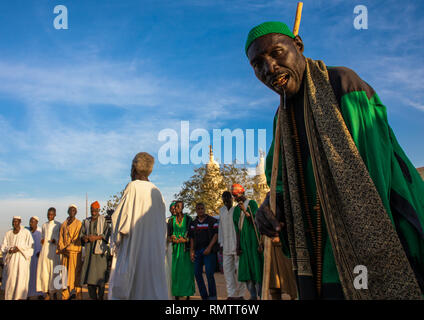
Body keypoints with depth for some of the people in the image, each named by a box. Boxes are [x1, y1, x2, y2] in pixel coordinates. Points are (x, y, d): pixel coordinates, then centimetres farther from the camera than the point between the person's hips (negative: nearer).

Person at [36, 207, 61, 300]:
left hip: (54, 250, -4)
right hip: (45, 249, 4)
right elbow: (42, 236, 24)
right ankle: (47, 293, 6)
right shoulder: (44, 225, 15)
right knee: (44, 271, -2)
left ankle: (54, 293, 4)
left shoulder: (58, 225, 3)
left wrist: (56, 240, -15)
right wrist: (41, 240, 2)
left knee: (54, 270, -6)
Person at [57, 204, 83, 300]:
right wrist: (62, 249, -4)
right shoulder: (63, 224, 16)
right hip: (65, 253, 4)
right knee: (65, 274, 3)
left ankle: (77, 294, -3)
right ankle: (65, 295, 9)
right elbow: (61, 238, 11)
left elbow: (77, 238, -6)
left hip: (75, 252, -4)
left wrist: (67, 248, -11)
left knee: (75, 272, -5)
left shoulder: (78, 223, 2)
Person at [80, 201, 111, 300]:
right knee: (89, 273, 1)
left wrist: (96, 237, -18)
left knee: (100, 273, -8)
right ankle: (93, 297, 10)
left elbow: (107, 233, -6)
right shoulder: (86, 221, 16)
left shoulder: (104, 220, 3)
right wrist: (86, 238, -9)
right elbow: (81, 234, 13)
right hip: (89, 250, 4)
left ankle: (100, 297, -2)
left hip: (100, 249, -4)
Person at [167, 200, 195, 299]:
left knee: (187, 270, -1)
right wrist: (173, 239, -10)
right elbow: (169, 235, 9)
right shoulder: (171, 220, 9)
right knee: (175, 270, 2)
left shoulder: (188, 219, 2)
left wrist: (185, 240, -13)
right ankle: (176, 295, 10)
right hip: (176, 248, 2)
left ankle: (188, 294, 7)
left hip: (186, 248, -2)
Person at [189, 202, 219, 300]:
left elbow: (216, 234, -5)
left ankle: (212, 296, 4)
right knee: (197, 273, 4)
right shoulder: (193, 223, 13)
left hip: (209, 250, -5)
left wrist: (209, 247, -13)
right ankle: (204, 296, 14)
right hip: (197, 251, 5)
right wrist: (191, 250, 4)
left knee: (209, 273, -9)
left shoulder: (212, 220, 0)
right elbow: (191, 237, 14)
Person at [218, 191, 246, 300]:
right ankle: (231, 294, 12)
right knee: (227, 268, 5)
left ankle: (240, 294, 12)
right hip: (226, 245, 6)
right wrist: (221, 243, 13)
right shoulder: (221, 210, 13)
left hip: (238, 244, -5)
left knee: (239, 269, 2)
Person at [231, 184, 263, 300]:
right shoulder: (236, 209, 15)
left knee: (257, 265, -6)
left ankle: (261, 294, 1)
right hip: (243, 242, 5)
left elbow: (256, 221, -7)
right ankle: (253, 295, 9)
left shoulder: (252, 203, 1)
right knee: (246, 268, 2)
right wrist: (238, 246, 12)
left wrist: (245, 212, -20)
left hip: (254, 239, -5)